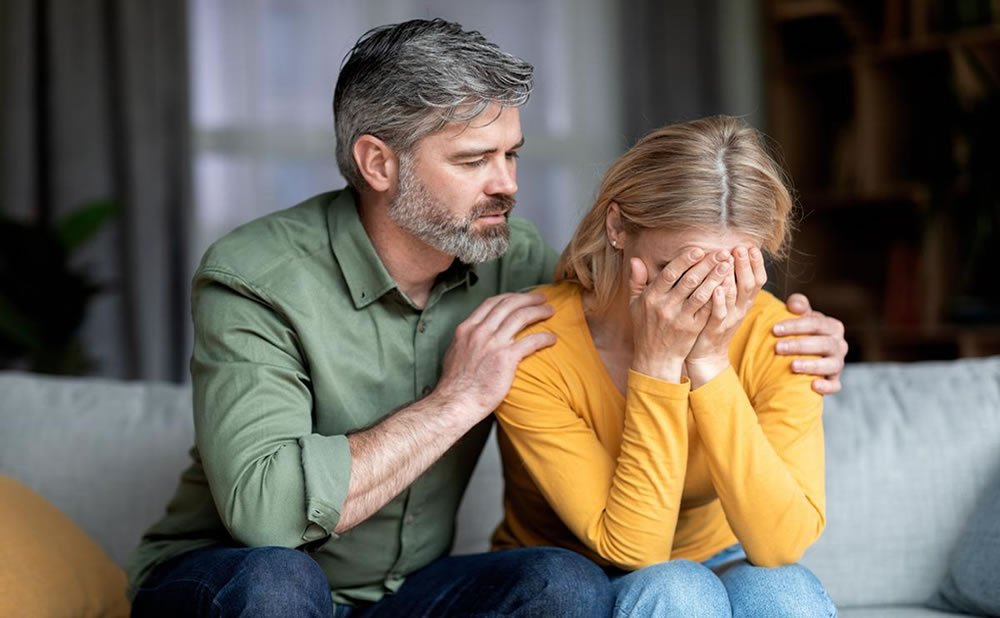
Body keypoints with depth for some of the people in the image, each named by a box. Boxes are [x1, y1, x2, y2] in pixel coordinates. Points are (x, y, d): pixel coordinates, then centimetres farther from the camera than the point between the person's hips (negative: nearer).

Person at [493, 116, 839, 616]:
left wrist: (710, 364, -30)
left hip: (712, 568, 3)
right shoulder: (535, 347, -23)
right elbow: (631, 547, -24)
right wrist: (658, 364, -32)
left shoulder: (770, 333, -16)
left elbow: (784, 543, -24)